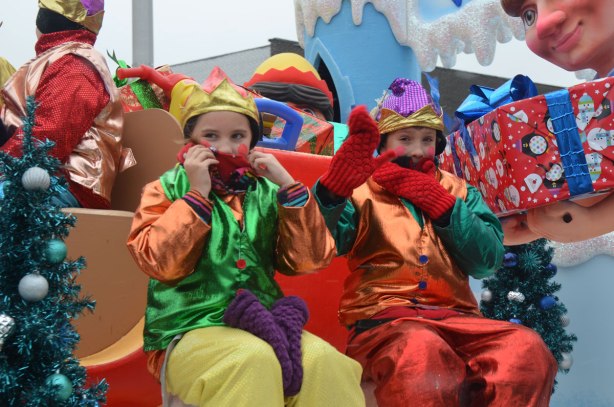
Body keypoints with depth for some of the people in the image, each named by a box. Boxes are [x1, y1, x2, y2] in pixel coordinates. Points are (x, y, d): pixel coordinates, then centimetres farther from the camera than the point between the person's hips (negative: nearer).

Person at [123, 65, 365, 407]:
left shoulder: (265, 192, 12)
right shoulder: (166, 190, 6)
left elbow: (310, 259, 2)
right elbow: (161, 263, -10)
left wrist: (288, 186, -4)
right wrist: (197, 195, -12)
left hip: (263, 321, 3)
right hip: (190, 329, -3)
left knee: (323, 359, -26)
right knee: (255, 360, -34)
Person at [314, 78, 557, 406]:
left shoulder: (457, 190, 21)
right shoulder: (361, 189, 11)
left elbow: (487, 261, 6)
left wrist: (439, 203, -2)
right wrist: (336, 184, -26)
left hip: (453, 316, 4)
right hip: (383, 317, -3)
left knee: (529, 349, -26)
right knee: (421, 354, -38)